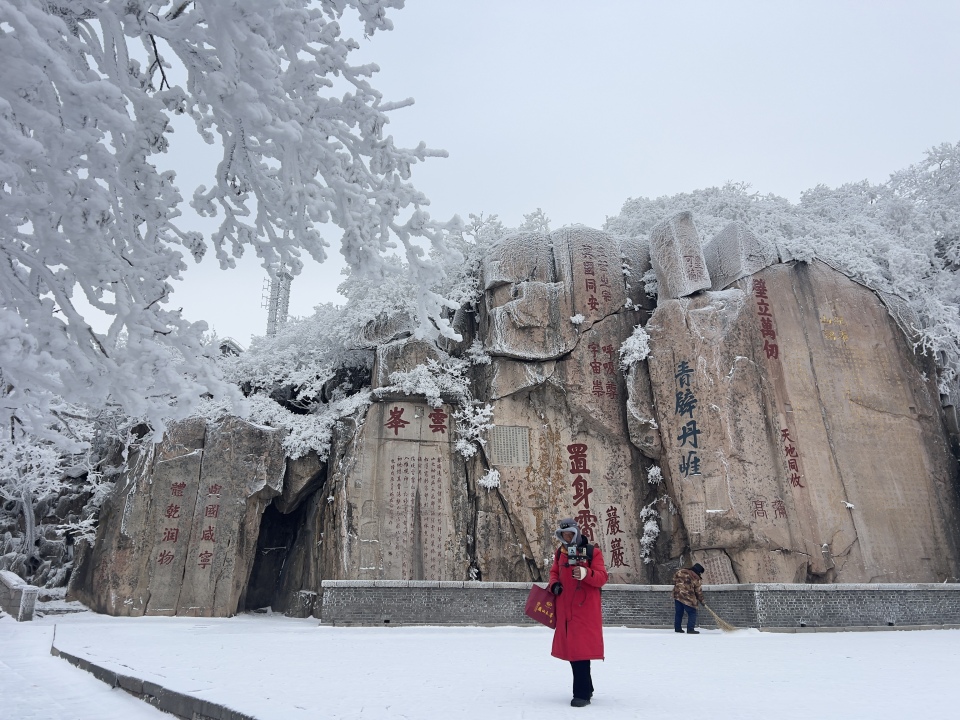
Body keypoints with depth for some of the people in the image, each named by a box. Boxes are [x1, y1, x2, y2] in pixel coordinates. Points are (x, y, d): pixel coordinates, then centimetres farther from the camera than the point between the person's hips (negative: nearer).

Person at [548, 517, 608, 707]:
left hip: (585, 608, -6)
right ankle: (586, 688, 27)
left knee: (581, 648, -9)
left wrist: (586, 573, -28)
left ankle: (582, 694, -2)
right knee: (571, 648, 12)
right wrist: (554, 584, -2)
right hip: (565, 608, 6)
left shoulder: (592, 552, -5)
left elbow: (602, 577, -9)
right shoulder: (560, 552, 11)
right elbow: (554, 572, 19)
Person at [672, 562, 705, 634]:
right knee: (692, 613, 4)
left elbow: (674, 579, 17)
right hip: (687, 598, -6)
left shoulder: (681, 571, 9)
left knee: (678, 612, 16)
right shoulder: (695, 578, -6)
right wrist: (701, 600, 11)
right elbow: (698, 591, -1)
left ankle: (677, 628, 21)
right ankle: (690, 629, -4)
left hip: (677, 595, 6)